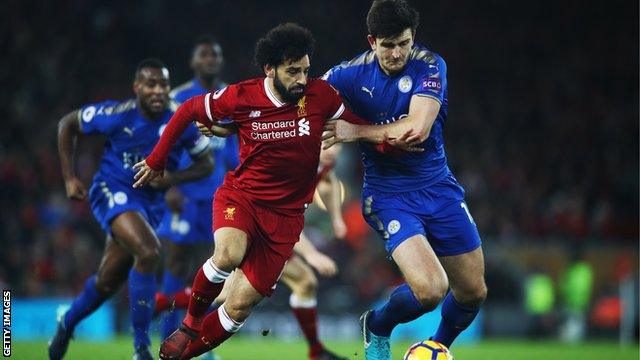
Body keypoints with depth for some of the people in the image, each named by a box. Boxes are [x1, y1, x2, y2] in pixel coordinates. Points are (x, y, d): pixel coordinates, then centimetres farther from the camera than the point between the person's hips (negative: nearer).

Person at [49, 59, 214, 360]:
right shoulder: (115, 115, -17)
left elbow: (206, 163, 3)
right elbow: (67, 124, 0)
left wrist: (172, 178, -16)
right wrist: (69, 178, -4)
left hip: (150, 203, 5)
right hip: (111, 192, -5)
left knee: (107, 282, 13)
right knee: (148, 251, -30)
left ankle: (68, 322, 45)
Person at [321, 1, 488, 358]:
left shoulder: (429, 65, -12)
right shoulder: (351, 74, -8)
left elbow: (417, 129, -24)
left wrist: (355, 132, -19)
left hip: (438, 186, 2)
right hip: (388, 192, -2)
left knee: (474, 293, 8)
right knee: (430, 289, -23)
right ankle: (377, 328, 10)